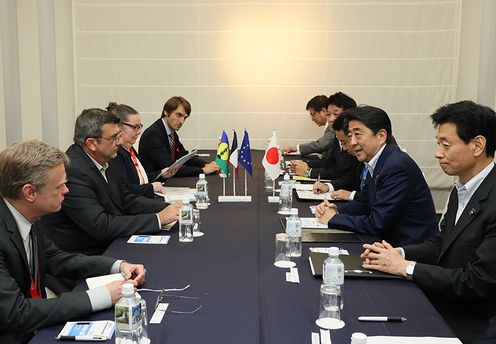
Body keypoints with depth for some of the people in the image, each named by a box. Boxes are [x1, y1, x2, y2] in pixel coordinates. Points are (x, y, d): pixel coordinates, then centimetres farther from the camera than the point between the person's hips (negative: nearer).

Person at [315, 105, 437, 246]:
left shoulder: (397, 166, -22)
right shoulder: (376, 162, 5)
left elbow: (376, 225, -22)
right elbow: (364, 203, 16)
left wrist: (334, 218, -11)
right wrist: (337, 210, -2)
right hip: (389, 240, 7)